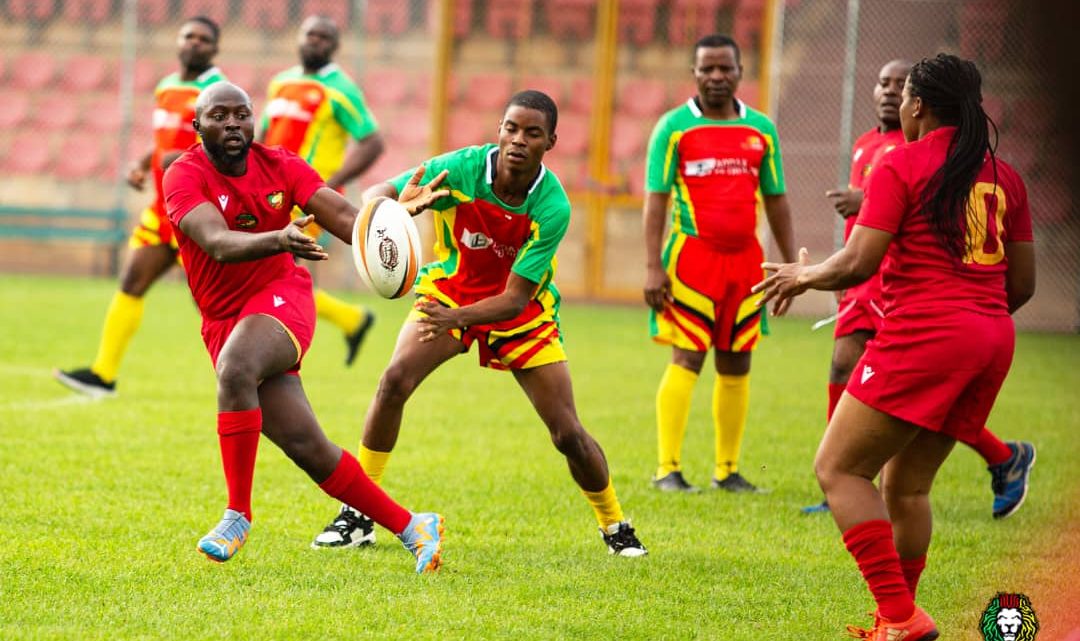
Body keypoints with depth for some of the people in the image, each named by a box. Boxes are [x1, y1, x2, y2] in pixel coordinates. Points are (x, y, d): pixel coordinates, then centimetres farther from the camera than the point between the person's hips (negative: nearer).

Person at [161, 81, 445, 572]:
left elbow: (342, 215, -12)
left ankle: (238, 514, -23)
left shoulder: (279, 166, -1)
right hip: (224, 322, 1)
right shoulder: (185, 177, -10)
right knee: (307, 448, -1)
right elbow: (219, 244, -27)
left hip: (281, 298, -1)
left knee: (234, 371, -34)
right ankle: (411, 528, 13)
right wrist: (277, 240, -46)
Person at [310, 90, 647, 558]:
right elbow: (378, 194, -22)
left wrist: (457, 317, -48)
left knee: (568, 434, -6)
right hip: (449, 288, 1)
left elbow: (514, 299, -29)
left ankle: (615, 526, 21)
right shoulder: (461, 169, -25)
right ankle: (358, 516, -13)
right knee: (395, 380, -24)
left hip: (521, 310, -1)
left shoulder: (552, 208, -28)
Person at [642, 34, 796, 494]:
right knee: (686, 360, -9)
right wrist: (653, 266, -11)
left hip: (745, 258, 4)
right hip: (692, 256, -4)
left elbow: (776, 200, 16)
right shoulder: (674, 127, -1)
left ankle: (727, 470, 13)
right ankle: (668, 469, -7)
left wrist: (790, 265, 11)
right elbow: (656, 198, -3)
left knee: (736, 366, 6)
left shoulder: (760, 129, 11)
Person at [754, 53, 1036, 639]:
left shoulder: (902, 165, -6)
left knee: (838, 469, -2)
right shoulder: (1002, 176, 13)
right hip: (991, 339, 8)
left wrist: (805, 276, 8)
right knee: (907, 484, 19)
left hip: (922, 335, -8)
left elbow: (858, 263, -11)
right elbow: (1022, 283, 16)